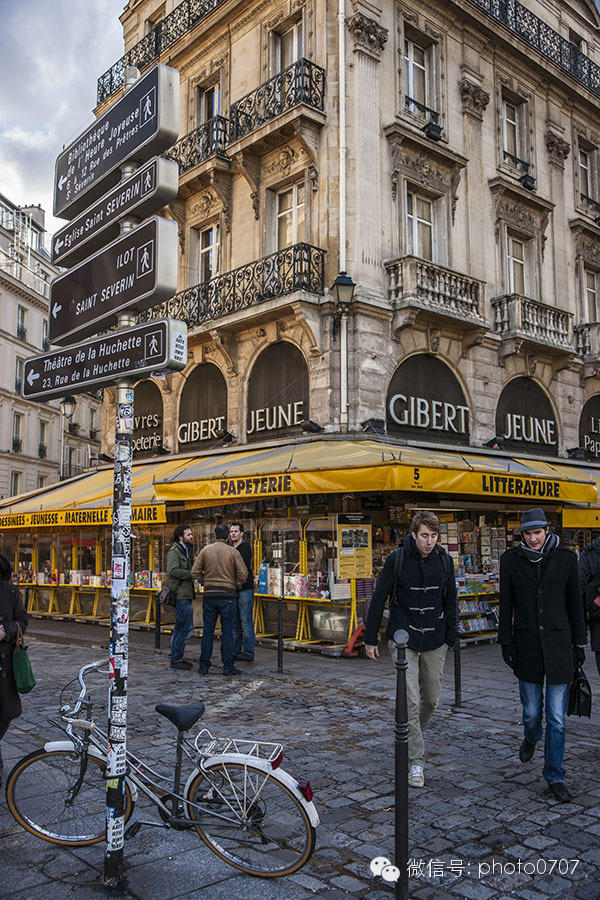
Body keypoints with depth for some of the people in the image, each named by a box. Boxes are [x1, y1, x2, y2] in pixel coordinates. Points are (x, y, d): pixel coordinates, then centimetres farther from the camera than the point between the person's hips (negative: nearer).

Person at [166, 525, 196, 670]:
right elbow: (173, 571, -26)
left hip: (185, 594, 10)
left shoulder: (185, 550, 19)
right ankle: (176, 660, -2)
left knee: (180, 627, 16)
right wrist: (192, 574, -21)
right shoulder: (174, 551, -12)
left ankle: (176, 657, 24)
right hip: (181, 594, -10)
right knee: (187, 627, -8)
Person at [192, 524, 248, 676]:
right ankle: (228, 666, 4)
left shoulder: (206, 550, 2)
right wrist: (236, 587, 9)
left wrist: (205, 582, 12)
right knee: (227, 631, 3)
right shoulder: (233, 552, -3)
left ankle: (204, 666, 12)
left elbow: (195, 571, -1)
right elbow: (243, 573, -7)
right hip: (227, 595, -2)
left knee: (208, 631, 8)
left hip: (209, 594, 2)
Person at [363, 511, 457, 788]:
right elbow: (378, 599, -2)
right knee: (411, 701, -8)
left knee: (431, 700, 13)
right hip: (404, 640, -3)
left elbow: (450, 601, 12)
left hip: (435, 641, 4)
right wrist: (370, 638, -1)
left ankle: (410, 737, 40)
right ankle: (416, 761, 3)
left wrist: (450, 636, 12)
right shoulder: (397, 560, -10)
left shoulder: (444, 561, 0)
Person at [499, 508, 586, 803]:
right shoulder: (511, 559, 0)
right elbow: (506, 605, 4)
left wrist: (579, 643, 4)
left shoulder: (565, 557, -1)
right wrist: (506, 643, 1)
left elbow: (574, 602, 5)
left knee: (557, 718, 3)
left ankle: (554, 776, 17)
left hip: (558, 643, 0)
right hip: (527, 645, 1)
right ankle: (530, 738, 44)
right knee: (532, 711, 9)